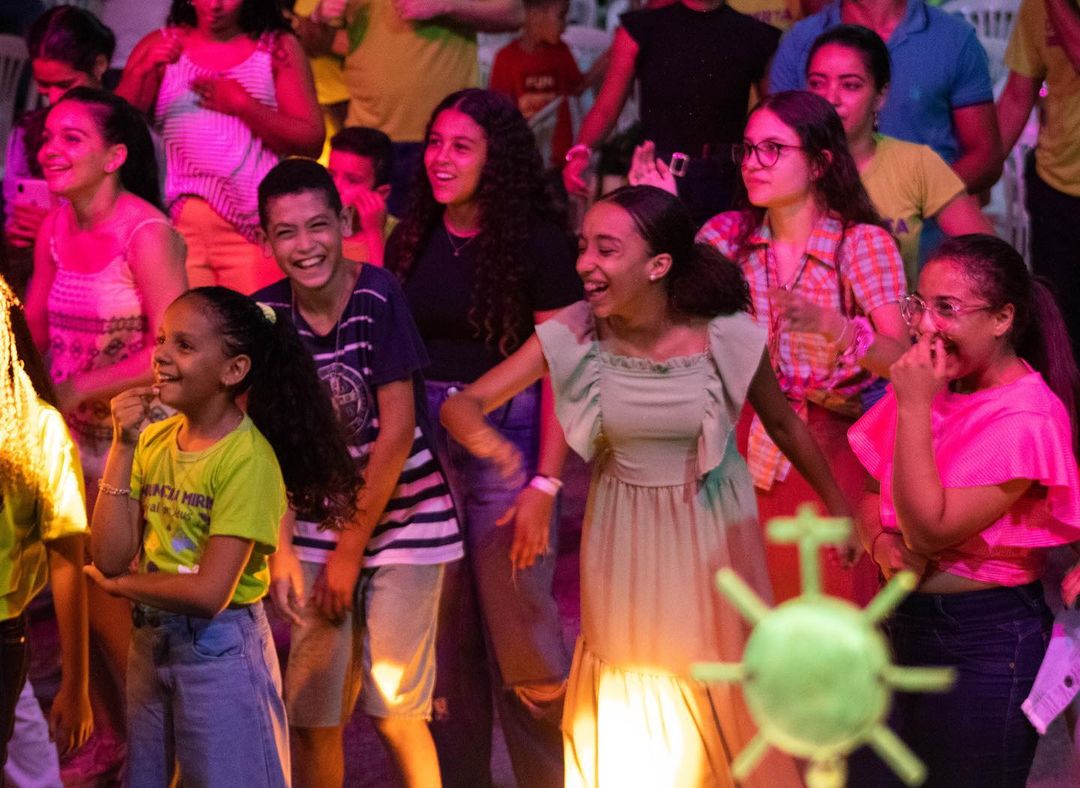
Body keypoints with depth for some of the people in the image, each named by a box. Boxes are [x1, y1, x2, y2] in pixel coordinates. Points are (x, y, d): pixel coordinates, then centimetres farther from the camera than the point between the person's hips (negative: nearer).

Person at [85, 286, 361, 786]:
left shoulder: (247, 458, -18)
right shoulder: (154, 440, 1)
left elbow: (210, 592, -22)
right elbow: (109, 557, -6)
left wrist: (119, 584, -7)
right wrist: (122, 447, -10)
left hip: (221, 649, -7)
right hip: (150, 643, 7)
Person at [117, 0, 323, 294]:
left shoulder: (279, 48, 10)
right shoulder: (158, 46, 14)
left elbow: (311, 142, 2)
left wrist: (242, 105, -6)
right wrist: (143, 71, -9)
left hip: (254, 226, -1)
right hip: (176, 223, 1)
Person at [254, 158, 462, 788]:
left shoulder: (379, 297, -14)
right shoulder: (265, 313, -2)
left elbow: (396, 434, -13)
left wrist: (350, 551, -8)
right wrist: (282, 548, -7)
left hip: (402, 518, -4)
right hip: (318, 526, 4)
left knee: (394, 709, -5)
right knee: (312, 713, 2)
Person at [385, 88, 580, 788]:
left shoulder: (537, 243, -7)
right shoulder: (413, 240, 7)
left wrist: (544, 485, -15)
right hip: (422, 442, 5)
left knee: (520, 636, -5)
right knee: (444, 636, 9)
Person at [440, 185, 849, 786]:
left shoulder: (727, 337, -21)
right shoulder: (574, 335, -18)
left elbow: (786, 427, -5)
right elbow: (462, 404, -18)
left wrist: (840, 510, 3)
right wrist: (482, 436, -41)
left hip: (711, 527, -2)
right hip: (624, 533, 2)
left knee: (725, 697, 8)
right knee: (629, 702, 14)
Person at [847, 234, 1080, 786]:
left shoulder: (1026, 419, -19)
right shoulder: (936, 385, 5)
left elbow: (932, 531, -21)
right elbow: (873, 497, 11)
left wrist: (914, 409, -22)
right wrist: (883, 542, -12)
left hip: (983, 641, -7)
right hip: (903, 621, 7)